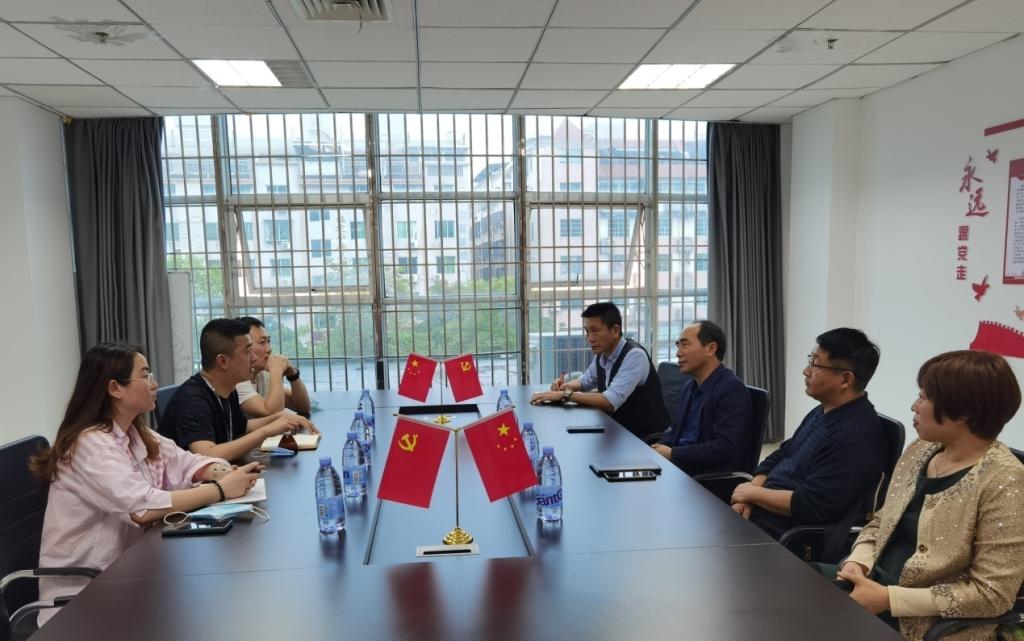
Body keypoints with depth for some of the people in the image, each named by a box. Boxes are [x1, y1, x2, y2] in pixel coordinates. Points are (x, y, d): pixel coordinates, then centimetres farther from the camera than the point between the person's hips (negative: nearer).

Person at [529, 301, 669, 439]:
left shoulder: (634, 355, -23)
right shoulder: (601, 355, 1)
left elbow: (611, 401, -30)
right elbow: (586, 381, 20)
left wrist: (564, 395, -26)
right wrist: (566, 385, -2)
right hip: (618, 429, 7)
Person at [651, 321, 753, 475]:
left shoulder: (733, 390, -14)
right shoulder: (691, 386, 13)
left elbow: (725, 449, -22)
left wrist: (672, 454, -17)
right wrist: (658, 447, -2)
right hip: (678, 464, 8)